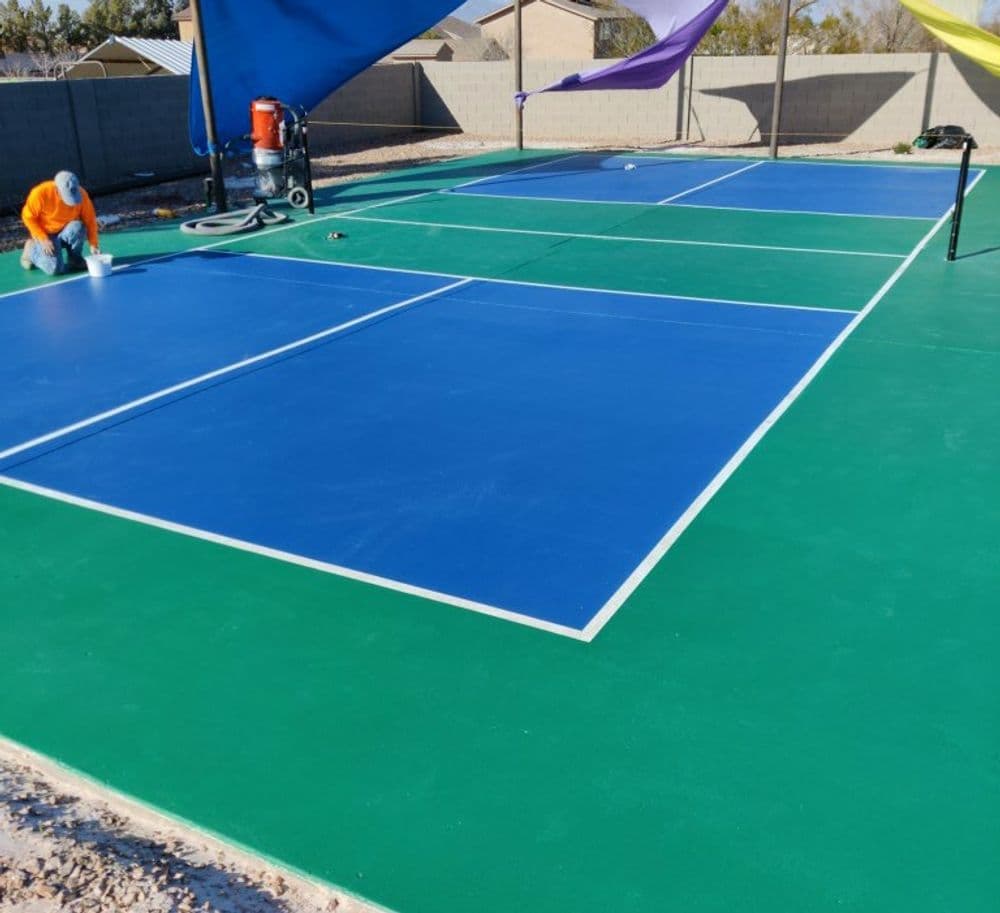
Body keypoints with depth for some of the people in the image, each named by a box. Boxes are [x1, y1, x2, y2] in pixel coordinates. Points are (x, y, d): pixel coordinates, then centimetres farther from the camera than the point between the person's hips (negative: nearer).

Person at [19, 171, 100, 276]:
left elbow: (89, 220, -10)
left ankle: (75, 259, -7)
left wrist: (93, 244, -19)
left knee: (77, 227, -35)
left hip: (66, 232, 2)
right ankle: (32, 250, 10)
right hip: (46, 234, -2)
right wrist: (43, 239, -22)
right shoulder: (40, 193, -26)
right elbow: (28, 217, -13)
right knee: (55, 269, -23)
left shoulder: (81, 194, -20)